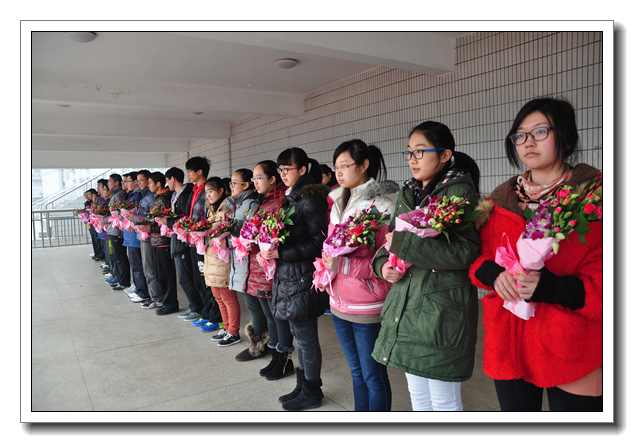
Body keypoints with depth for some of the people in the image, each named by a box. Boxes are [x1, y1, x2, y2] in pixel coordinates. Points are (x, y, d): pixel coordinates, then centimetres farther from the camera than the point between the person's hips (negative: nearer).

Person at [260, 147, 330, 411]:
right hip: (288, 276, 9)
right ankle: (304, 385, 33)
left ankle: (311, 392, 21)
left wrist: (282, 252, -20)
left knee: (306, 337, 4)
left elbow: (319, 241, -19)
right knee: (299, 334, 18)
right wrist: (270, 249, 5)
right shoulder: (291, 197, 14)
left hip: (302, 277, -9)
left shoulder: (311, 199, -15)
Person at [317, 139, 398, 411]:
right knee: (356, 371, 22)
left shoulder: (381, 204, -14)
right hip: (339, 303, 7)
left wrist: (344, 265, -24)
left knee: (374, 376, 8)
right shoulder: (338, 203, 10)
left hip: (368, 307, -7)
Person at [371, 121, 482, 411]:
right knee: (418, 397, 21)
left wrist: (403, 243, -21)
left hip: (442, 309, -7)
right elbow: (390, 241, 17)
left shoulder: (460, 191, -10)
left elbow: (466, 252, -22)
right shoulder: (407, 194, 11)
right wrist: (383, 265, -5)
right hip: (405, 306, 7)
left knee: (444, 401, 9)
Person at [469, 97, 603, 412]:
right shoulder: (501, 199, 8)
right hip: (508, 343, 4)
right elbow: (477, 258, 9)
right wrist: (493, 274, -13)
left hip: (572, 352, -4)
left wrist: (553, 288, -26)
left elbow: (601, 283, -10)